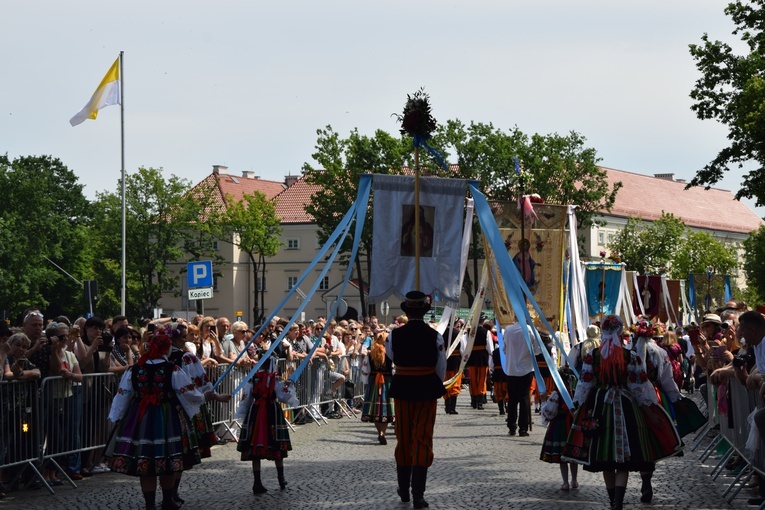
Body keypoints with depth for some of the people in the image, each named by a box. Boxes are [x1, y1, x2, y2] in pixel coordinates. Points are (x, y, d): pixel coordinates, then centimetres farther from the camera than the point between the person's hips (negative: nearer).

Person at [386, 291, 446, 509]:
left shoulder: (394, 335, -8)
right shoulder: (434, 336, -10)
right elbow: (441, 368, -2)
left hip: (402, 388, 1)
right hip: (427, 389, -1)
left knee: (403, 438, 15)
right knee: (423, 440, 0)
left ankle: (404, 490, 27)